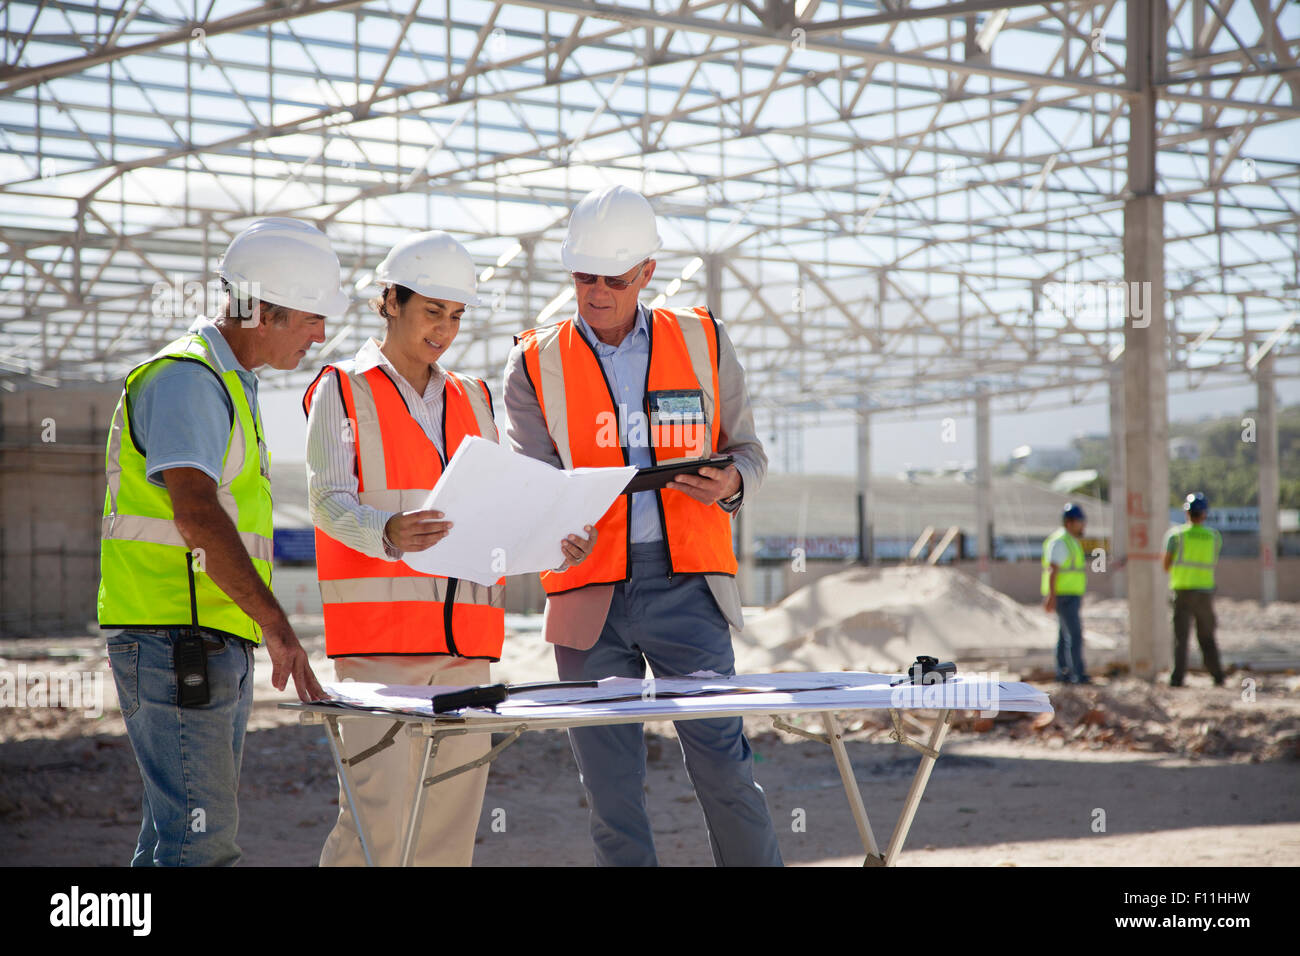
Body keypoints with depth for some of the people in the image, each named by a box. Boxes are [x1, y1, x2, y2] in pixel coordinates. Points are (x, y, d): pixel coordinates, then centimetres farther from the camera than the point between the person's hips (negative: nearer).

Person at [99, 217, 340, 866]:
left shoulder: (229, 382, 19)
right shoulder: (186, 378, -14)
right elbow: (196, 515, -27)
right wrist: (275, 623, -33)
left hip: (216, 645, 10)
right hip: (176, 642, -10)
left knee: (175, 834, 12)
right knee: (202, 841, -13)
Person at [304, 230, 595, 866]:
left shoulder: (471, 399, 20)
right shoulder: (343, 391, 4)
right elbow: (327, 501, -9)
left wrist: (549, 546, -1)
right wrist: (387, 533, -30)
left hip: (466, 631, 5)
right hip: (379, 628, -5)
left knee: (454, 803, 4)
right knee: (378, 809, -13)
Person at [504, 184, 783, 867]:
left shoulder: (703, 343, 8)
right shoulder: (536, 362, 7)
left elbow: (747, 451, 15)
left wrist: (730, 483, -9)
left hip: (685, 581, 0)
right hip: (588, 592, 1)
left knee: (723, 764, -6)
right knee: (610, 786, 2)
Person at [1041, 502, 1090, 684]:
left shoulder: (1071, 541, 17)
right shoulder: (1060, 541, -15)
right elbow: (1052, 570, -21)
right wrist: (1051, 596, -26)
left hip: (1072, 596, 10)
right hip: (1064, 596, -10)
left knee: (1065, 635, 10)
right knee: (1075, 634, -12)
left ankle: (1063, 673, 13)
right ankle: (1078, 674, -14)